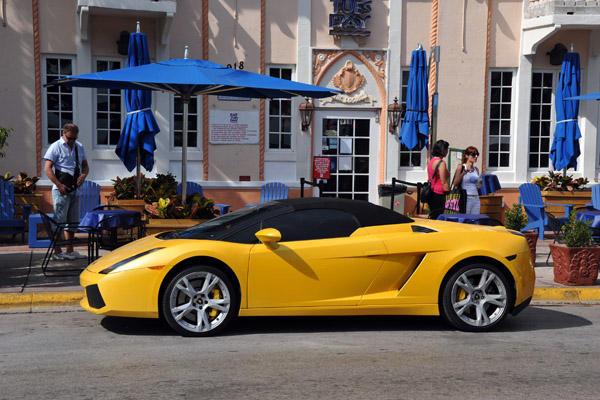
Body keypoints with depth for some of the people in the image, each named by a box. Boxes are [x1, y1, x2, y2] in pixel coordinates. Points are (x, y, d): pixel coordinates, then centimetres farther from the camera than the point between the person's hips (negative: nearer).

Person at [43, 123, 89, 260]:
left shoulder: (79, 147, 14)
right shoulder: (56, 147, -5)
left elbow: (85, 165, 20)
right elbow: (47, 168, -10)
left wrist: (83, 175, -3)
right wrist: (59, 185, -18)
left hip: (75, 190, 7)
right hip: (61, 190, -7)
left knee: (73, 222, 11)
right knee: (59, 221, -5)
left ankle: (70, 250, 19)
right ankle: (57, 252, 0)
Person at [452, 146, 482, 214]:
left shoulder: (476, 169, 15)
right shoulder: (461, 167, -2)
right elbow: (455, 183, -12)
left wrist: (479, 183, 2)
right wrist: (463, 174, -24)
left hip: (476, 199, 6)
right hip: (466, 198, -6)